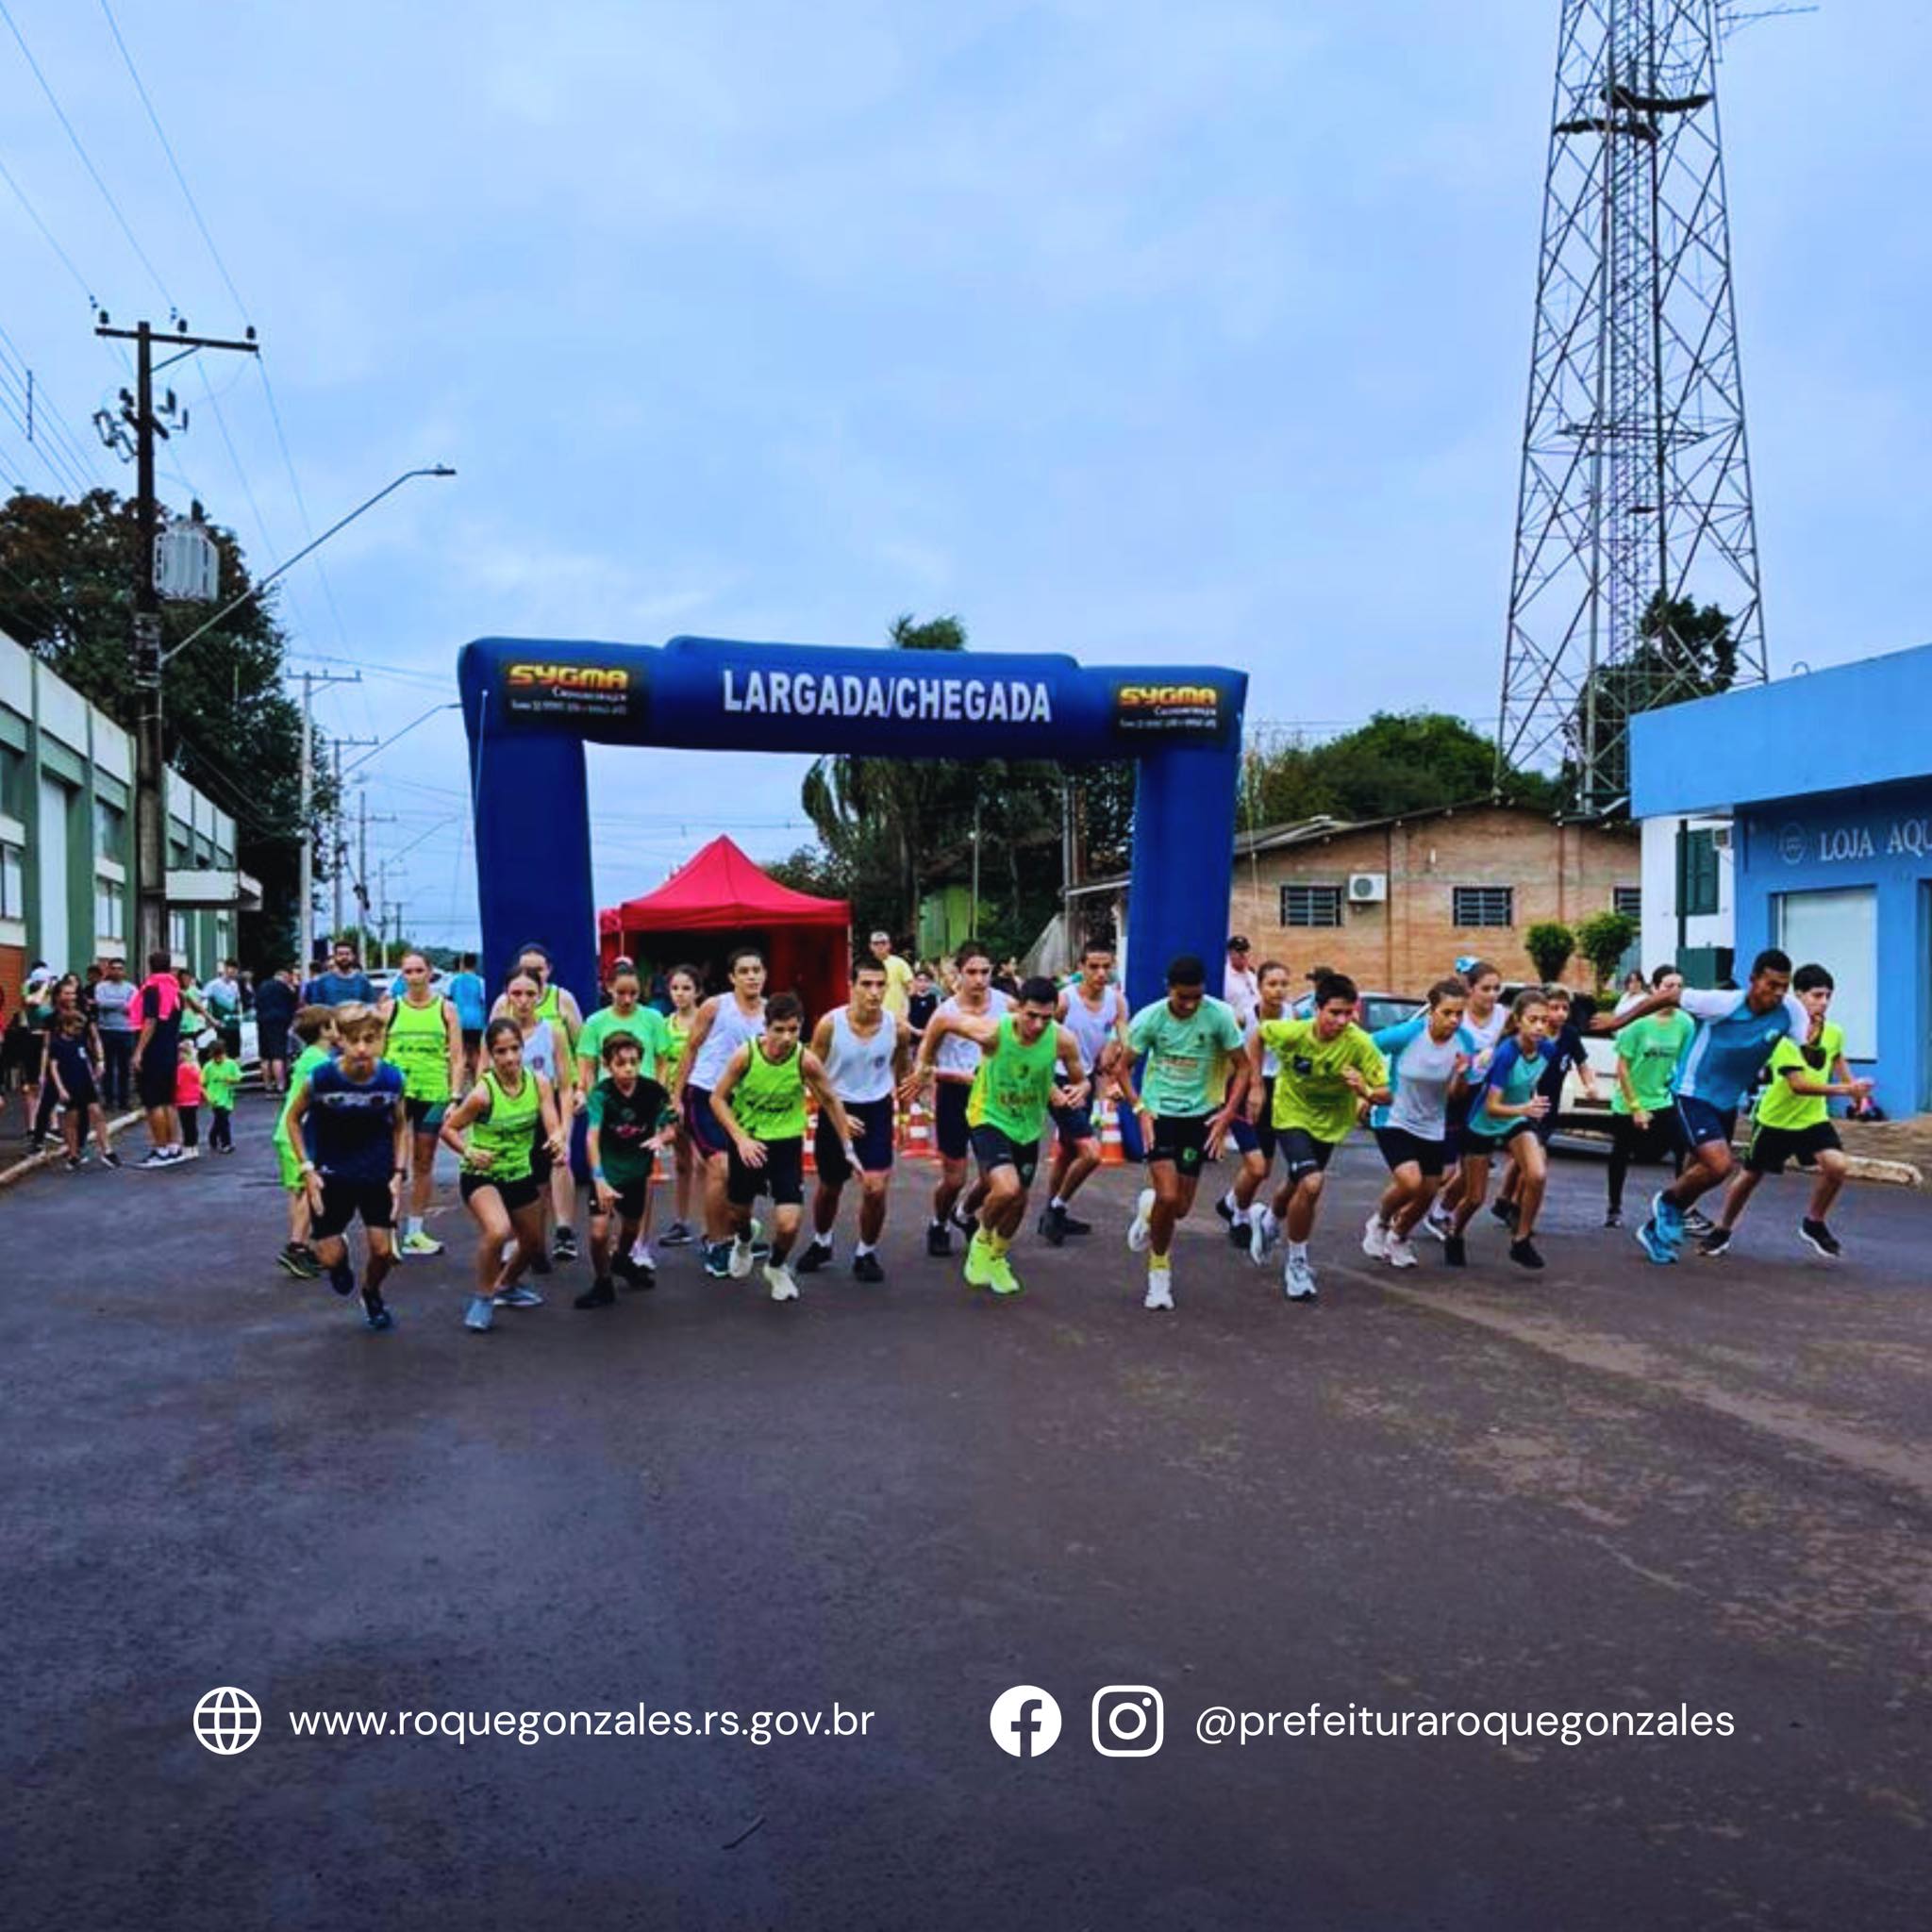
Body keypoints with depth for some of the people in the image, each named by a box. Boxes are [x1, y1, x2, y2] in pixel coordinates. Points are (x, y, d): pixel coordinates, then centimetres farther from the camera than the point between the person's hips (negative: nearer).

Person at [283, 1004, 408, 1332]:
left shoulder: (392, 1078, -17)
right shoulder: (320, 1077, -21)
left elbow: (400, 1127, 1)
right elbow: (293, 1118, -3)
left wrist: (398, 1173, -7)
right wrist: (308, 1169, -9)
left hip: (377, 1172, 1)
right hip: (331, 1173, -1)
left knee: (383, 1250, -2)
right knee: (329, 1257, 0)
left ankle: (372, 1295, 31)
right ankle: (341, 1258, 39)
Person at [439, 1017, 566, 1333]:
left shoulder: (539, 1083, -11)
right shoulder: (483, 1091, -23)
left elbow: (553, 1125, -19)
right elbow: (448, 1130, -13)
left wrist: (557, 1139, -41)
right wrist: (469, 1152, -30)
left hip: (521, 1174, 6)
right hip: (481, 1175, -5)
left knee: (534, 1245, 18)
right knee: (497, 1231, -32)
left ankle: (506, 1286, 50)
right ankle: (482, 1298, -7)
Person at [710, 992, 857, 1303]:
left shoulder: (806, 1060, -19)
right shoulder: (745, 1053, -20)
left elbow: (831, 1101, -3)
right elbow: (718, 1098, -9)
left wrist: (848, 1149, 2)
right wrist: (740, 1138, -19)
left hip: (786, 1143, -1)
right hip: (747, 1142, 1)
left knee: (788, 1225, -11)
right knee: (740, 1211, 19)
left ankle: (776, 1268, 23)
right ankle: (743, 1243, 58)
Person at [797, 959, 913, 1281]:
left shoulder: (898, 1027, -14)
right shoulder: (830, 1024, -18)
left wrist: (903, 1109, 14)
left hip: (877, 1110, 0)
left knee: (876, 1189, -11)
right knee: (829, 1188, 17)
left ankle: (866, 1253, 14)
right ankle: (821, 1243, 45)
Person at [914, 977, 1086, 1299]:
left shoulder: (1062, 1040, -20)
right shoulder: (993, 1031, -28)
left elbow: (1081, 1081, -4)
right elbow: (941, 1021, -11)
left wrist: (1079, 1091, -28)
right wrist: (925, 1066, 0)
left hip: (1028, 1126, 4)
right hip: (989, 1118, -4)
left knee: (1018, 1202, 16)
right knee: (1006, 1188, -26)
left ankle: (996, 1258, 46)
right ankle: (982, 1239, 7)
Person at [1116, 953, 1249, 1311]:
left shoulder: (1219, 1015, -13)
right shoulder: (1150, 1018, -13)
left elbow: (1242, 1066, -2)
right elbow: (1122, 1069, -2)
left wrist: (1227, 1113, -12)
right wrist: (1140, 1109, -15)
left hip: (1198, 1115, 2)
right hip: (1159, 1113, -2)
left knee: (1181, 1207, 5)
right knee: (1168, 1197, -15)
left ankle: (1148, 1209, 43)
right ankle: (1159, 1272, 8)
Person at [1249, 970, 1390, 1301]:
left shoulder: (1360, 1043, -28)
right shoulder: (1292, 1032, -28)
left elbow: (1386, 1094, -24)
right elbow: (1258, 1035, -5)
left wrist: (1366, 1091, -46)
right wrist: (1255, 1086, -6)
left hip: (1330, 1121, 3)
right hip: (1292, 1114, -3)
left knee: (1297, 1184, 23)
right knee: (1312, 1184, -24)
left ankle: (1270, 1223, 60)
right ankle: (1296, 1263, -2)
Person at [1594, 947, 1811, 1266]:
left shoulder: (1790, 1010, -14)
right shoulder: (1722, 1003, -25)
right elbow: (1670, 997, -14)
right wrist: (1619, 1021, -8)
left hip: (1728, 1102, 6)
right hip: (1694, 1094, -6)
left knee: (1699, 1174, 17)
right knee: (1719, 1165, -21)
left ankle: (1656, 1228, 38)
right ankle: (1668, 1202, 8)